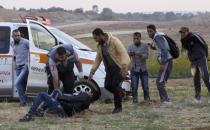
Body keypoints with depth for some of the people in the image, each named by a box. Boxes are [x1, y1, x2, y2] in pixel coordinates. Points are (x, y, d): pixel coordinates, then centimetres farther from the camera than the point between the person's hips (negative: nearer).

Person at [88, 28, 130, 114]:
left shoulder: (114, 41, -18)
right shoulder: (100, 46, 7)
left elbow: (123, 53, -26)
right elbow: (98, 59, 16)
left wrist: (124, 67, -37)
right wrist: (92, 72, 12)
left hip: (119, 68, -8)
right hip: (110, 68, 8)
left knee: (115, 85, -15)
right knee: (107, 86, -2)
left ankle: (118, 107, -5)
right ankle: (119, 93, 24)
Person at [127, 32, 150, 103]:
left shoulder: (144, 45, -3)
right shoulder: (130, 46, -3)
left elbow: (146, 56, -10)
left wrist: (141, 55, -31)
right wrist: (129, 54, -37)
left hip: (143, 69, 0)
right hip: (134, 69, 0)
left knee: (145, 86, 2)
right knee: (134, 86, -5)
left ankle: (147, 99, 15)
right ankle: (135, 99, 4)